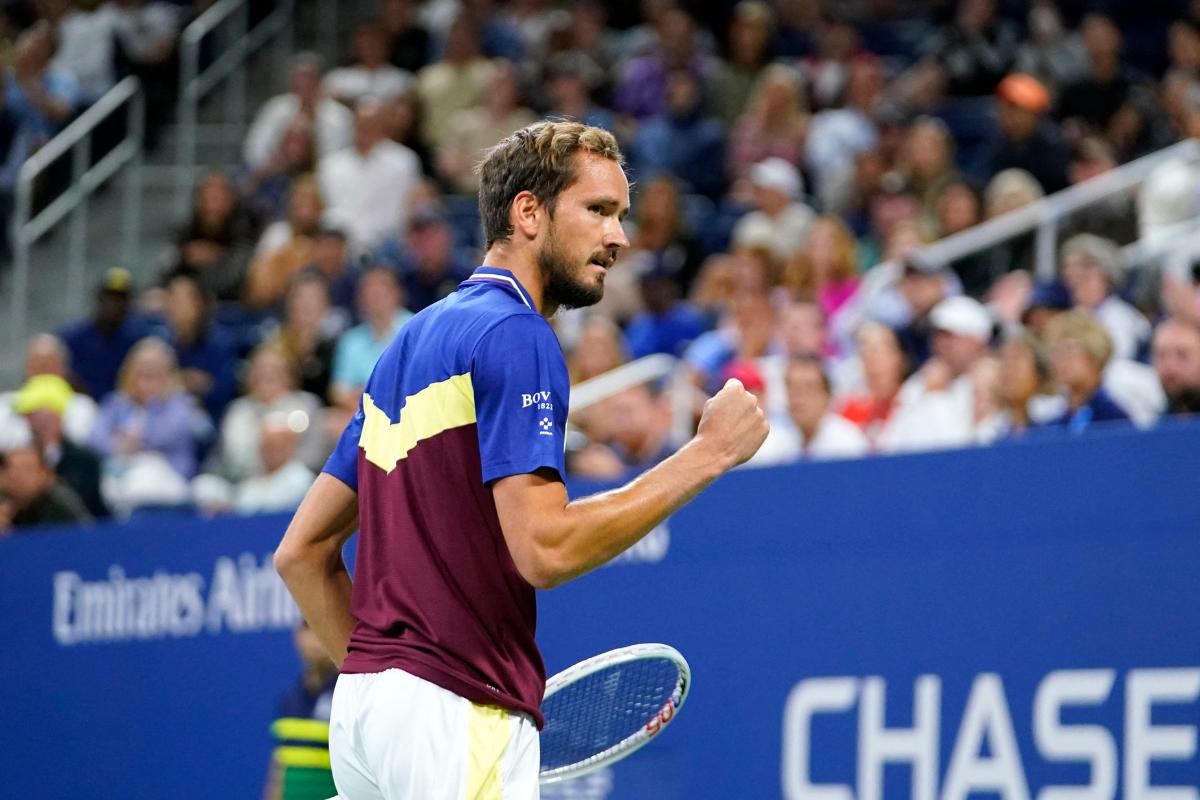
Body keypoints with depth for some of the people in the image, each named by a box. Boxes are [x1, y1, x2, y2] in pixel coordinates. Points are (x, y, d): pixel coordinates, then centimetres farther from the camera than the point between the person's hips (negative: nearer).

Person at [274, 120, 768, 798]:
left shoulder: (415, 341, 20)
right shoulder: (514, 335, -8)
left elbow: (303, 550, 21)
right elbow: (543, 549, -19)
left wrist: (380, 681, 20)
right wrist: (706, 455, -12)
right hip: (459, 714, -9)